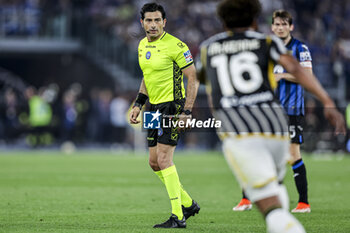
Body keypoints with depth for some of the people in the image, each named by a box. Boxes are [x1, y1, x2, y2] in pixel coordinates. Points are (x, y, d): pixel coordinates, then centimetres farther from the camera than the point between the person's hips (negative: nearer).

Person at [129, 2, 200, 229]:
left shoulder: (175, 46, -14)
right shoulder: (143, 45, 10)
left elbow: (193, 78, -13)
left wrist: (187, 111, -19)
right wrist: (138, 104, 15)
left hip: (172, 106, -9)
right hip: (155, 108, 9)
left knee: (163, 159, -15)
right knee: (155, 162, 9)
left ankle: (178, 217, -12)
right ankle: (187, 204, 23)